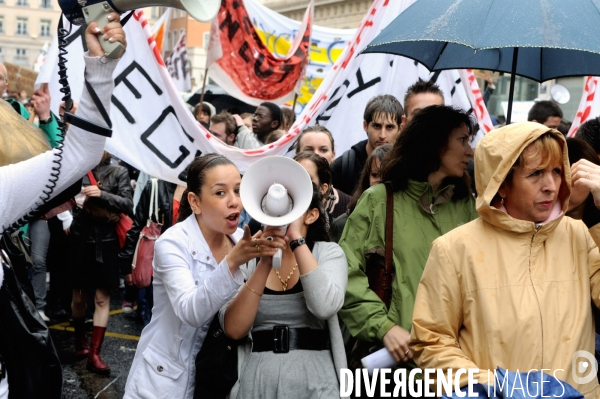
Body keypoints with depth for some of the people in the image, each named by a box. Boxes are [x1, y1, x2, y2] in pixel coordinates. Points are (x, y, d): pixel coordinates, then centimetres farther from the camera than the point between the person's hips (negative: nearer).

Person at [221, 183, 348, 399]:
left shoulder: (329, 252, 0)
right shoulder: (247, 256, 1)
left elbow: (325, 307, -20)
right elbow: (234, 329, -11)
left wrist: (296, 238, -17)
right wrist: (265, 262, -17)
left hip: (314, 380, -1)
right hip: (257, 379, 1)